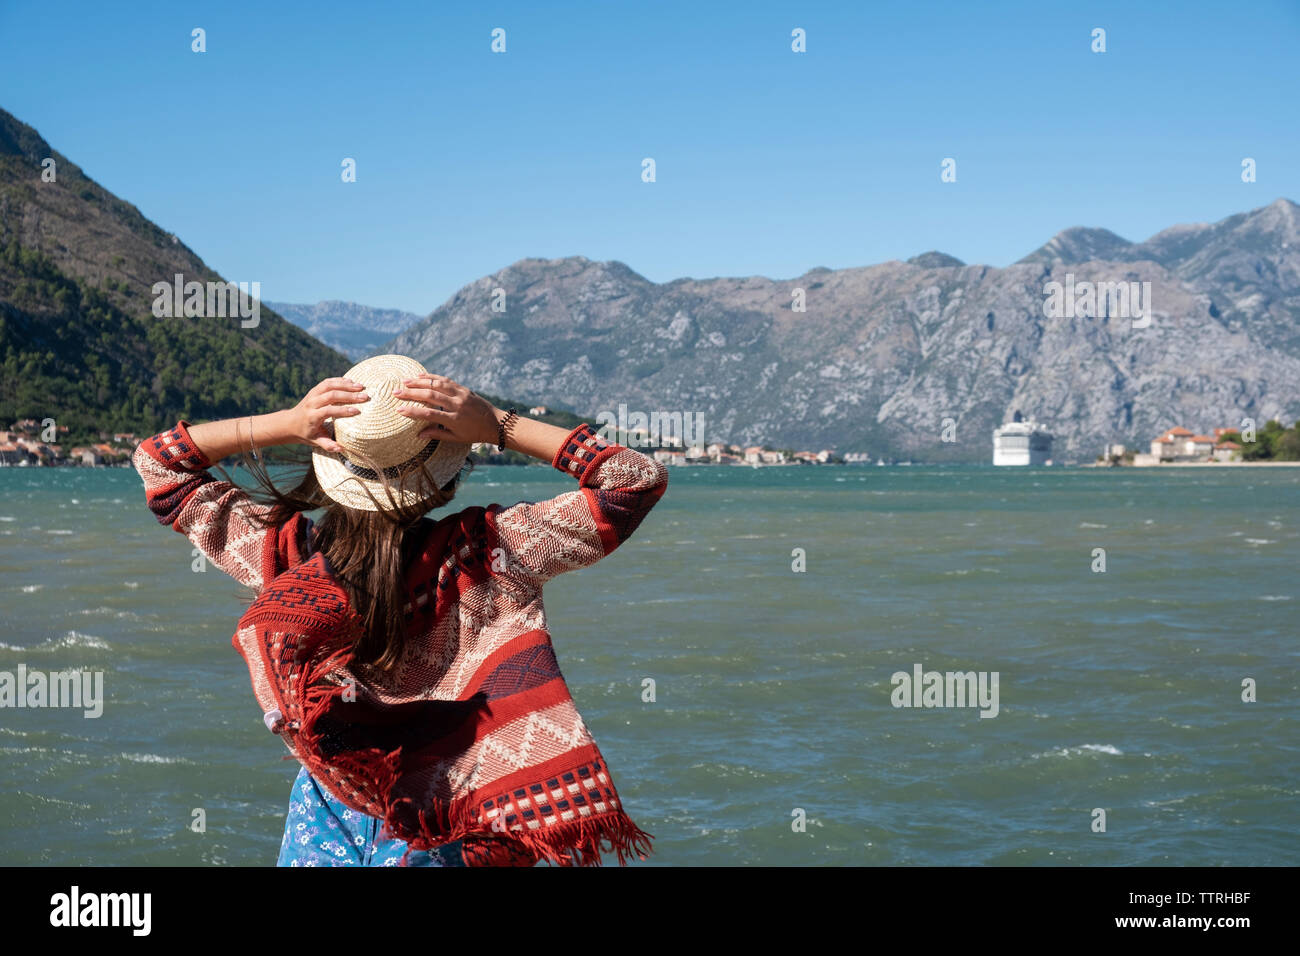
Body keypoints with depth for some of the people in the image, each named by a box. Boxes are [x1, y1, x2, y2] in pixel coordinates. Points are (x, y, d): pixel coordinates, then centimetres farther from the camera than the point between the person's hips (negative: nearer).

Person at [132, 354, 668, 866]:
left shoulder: (288, 556, -16)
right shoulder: (487, 554, -21)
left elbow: (158, 463, -2)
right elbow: (637, 481, -13)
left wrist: (285, 425, -13)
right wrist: (498, 427, -16)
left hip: (327, 818, 2)